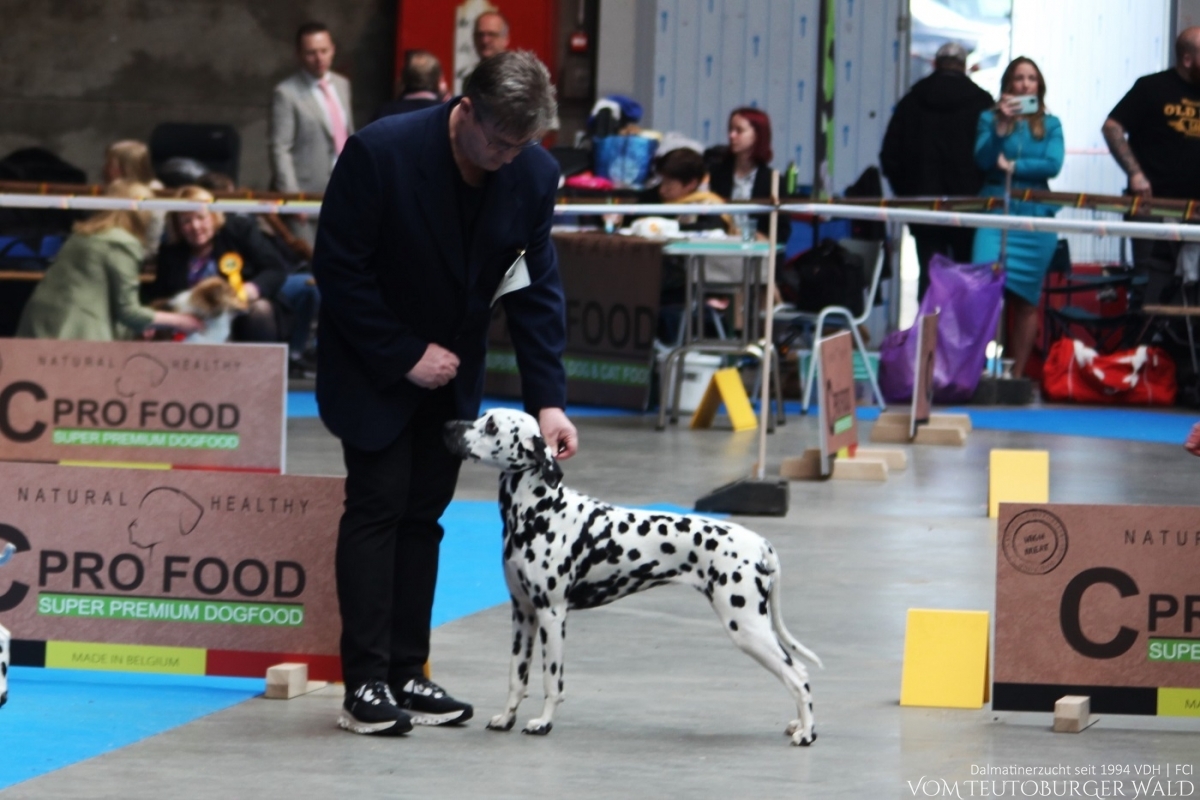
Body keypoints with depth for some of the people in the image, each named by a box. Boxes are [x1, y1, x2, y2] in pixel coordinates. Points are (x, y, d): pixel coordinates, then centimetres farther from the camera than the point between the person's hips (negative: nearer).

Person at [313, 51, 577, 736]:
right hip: (373, 365, -5)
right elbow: (338, 268, -19)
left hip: (449, 370, 5)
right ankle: (365, 685, -10)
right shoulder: (381, 152, -25)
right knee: (378, 505, -10)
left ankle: (406, 674, 9)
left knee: (423, 514, 5)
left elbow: (537, 289, -5)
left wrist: (548, 400, -13)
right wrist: (406, 356, -19)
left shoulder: (534, 173, -12)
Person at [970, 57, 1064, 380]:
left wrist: (1013, 166, -6)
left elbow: (1053, 164, -2)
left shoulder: (1050, 125, 11)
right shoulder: (990, 119, 9)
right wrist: (1001, 125, -14)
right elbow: (983, 159, -4)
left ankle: (1017, 374, 10)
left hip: (1036, 216, 2)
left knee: (1026, 299, 4)